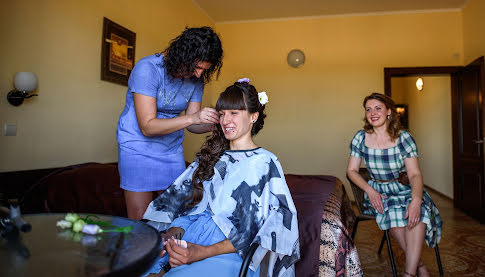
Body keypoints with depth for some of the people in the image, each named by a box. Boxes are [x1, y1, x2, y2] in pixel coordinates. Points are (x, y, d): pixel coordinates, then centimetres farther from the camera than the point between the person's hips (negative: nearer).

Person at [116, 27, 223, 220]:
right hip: (138, 148, -5)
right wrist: (191, 118, -35)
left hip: (172, 150, 5)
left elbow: (191, 124, 0)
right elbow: (147, 126, -25)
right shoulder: (148, 69, -20)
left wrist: (213, 125, -21)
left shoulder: (196, 79, -4)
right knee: (139, 220, -2)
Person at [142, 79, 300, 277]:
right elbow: (180, 196, 12)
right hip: (184, 238, 5)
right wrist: (172, 232, -9)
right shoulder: (211, 155, 20)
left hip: (228, 251, -4)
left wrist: (204, 252, -16)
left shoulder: (265, 162, 3)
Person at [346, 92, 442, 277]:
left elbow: (415, 174, -12)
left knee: (417, 213, -31)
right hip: (378, 192, 0)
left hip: (406, 190, 0)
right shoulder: (361, 138, -3)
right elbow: (352, 170, 1)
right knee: (393, 213, -31)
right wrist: (370, 190, -17)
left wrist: (416, 200, -32)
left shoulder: (404, 138, -6)